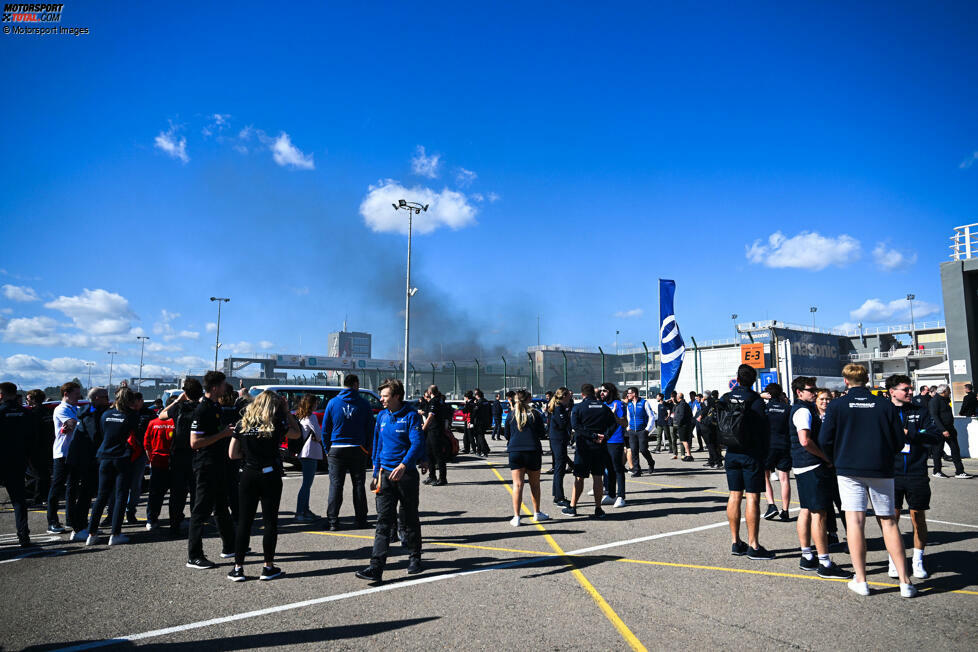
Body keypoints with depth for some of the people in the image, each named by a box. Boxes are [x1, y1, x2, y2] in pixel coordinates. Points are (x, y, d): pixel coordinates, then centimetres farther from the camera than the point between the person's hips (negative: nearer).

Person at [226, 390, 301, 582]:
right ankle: (268, 567, 11)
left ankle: (238, 568, 10)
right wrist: (287, 412, 9)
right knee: (270, 521, 5)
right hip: (270, 476, -2)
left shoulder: (242, 424, 3)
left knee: (244, 522, 8)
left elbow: (232, 454, 3)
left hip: (248, 476, 3)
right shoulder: (275, 424, -6)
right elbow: (297, 433, 9)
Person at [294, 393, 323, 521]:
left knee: (307, 483, 16)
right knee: (307, 483, -7)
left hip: (303, 453, 10)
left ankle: (305, 510, 22)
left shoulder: (299, 416, 13)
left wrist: (315, 438, 6)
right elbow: (319, 434, -14)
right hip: (310, 453, -10)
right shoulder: (311, 416, -13)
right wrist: (319, 439, 8)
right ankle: (299, 513, -7)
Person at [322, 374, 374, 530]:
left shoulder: (332, 403, 1)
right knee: (359, 484, 8)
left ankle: (332, 521, 2)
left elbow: (325, 428, 3)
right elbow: (370, 428, 3)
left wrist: (327, 449, 11)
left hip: (337, 449, 0)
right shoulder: (364, 404, -1)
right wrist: (367, 448, 12)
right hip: (358, 449, 0)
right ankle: (361, 520, 12)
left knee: (335, 485, 4)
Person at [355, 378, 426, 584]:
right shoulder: (382, 416, 10)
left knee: (410, 519, 9)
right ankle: (376, 567, -5)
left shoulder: (411, 416, -8)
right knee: (383, 521, -1)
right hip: (385, 474, 4)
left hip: (406, 474, -4)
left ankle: (415, 559, 26)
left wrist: (403, 465, -30)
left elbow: (417, 444, -17)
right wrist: (376, 474, 16)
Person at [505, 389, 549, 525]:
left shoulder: (511, 415, 0)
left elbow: (506, 435, 8)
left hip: (515, 452, 0)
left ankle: (516, 517, -3)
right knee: (534, 484, 15)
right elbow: (542, 434, 3)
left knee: (517, 484, 2)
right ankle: (537, 513, 28)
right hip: (533, 451, 0)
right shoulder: (535, 414, -3)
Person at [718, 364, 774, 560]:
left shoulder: (725, 399, 4)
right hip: (751, 454, -5)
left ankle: (736, 542, 15)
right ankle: (753, 546, 0)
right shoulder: (756, 400, -11)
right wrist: (765, 453, 0)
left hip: (732, 454, 5)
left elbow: (719, 425, 10)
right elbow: (764, 429, -9)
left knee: (735, 496, 10)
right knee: (753, 497, -2)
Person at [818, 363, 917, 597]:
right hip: (881, 470, 2)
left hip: (849, 469, -2)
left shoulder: (837, 406, -3)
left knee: (854, 520, 0)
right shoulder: (885, 405, 2)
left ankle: (860, 581, 1)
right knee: (888, 522, 10)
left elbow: (824, 440, -4)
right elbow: (899, 441, 6)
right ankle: (904, 582, 10)